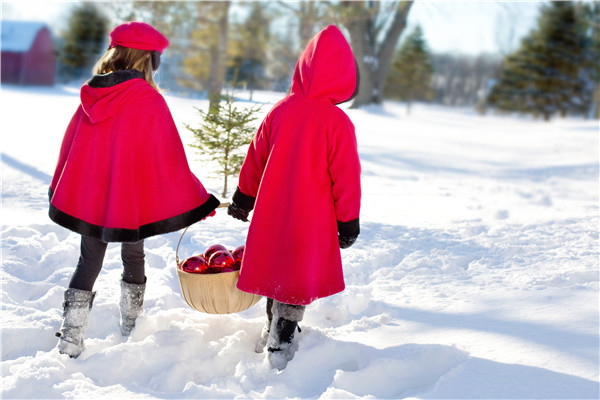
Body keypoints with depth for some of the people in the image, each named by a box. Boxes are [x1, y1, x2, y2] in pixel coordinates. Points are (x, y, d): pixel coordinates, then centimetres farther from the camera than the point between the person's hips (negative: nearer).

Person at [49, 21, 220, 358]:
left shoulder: (91, 95, 1)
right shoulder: (149, 101, -15)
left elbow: (70, 146, 10)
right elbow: (169, 158, -13)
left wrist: (61, 192, 23)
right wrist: (196, 200, -4)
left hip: (86, 198, 4)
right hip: (130, 200, -4)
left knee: (89, 262, 14)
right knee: (134, 258, 17)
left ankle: (70, 342, 9)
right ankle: (131, 328, 30)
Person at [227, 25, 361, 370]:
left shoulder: (280, 111, -2)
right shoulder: (338, 122, -16)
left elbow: (255, 158, 8)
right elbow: (346, 175, -11)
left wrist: (244, 197, 21)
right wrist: (348, 221, 0)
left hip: (272, 212, 5)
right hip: (312, 220, -5)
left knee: (278, 269, 21)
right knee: (302, 277, 6)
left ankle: (273, 332, 37)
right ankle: (280, 347, 8)